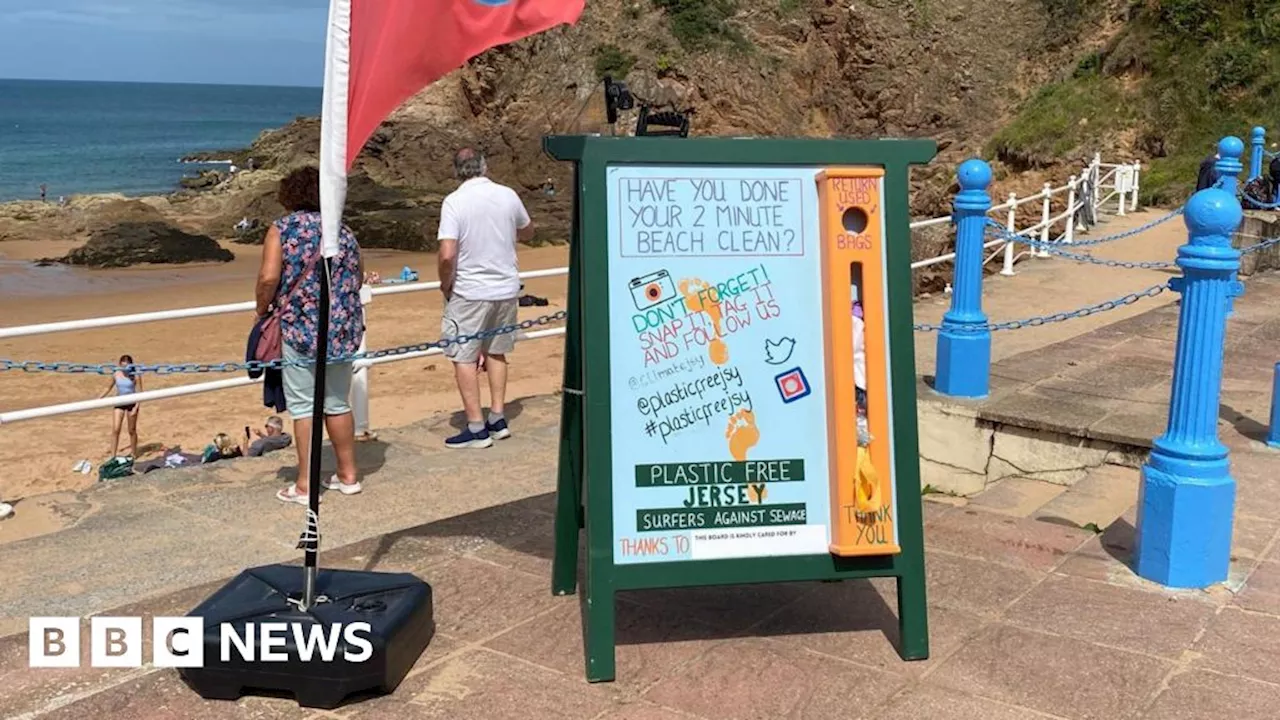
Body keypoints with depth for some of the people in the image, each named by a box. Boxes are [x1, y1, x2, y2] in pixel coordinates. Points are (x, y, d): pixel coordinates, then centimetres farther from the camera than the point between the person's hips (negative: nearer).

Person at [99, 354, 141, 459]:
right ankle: (112, 455, -1)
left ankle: (133, 453, 26)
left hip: (131, 403, -3)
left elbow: (139, 393, -12)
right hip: (119, 403, 3)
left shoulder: (135, 376, -14)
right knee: (115, 430, -6)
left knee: (132, 431, 9)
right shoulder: (116, 375, -4)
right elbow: (108, 388, 11)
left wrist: (135, 407, -20)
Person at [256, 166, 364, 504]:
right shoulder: (344, 232, 9)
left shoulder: (283, 229, -4)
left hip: (300, 328, -5)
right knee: (337, 403, 15)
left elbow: (269, 277, -14)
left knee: (303, 405, 2)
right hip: (343, 329, 5)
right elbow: (357, 279, 13)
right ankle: (348, 475, 23)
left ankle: (305, 485, 5)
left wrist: (262, 309, 1)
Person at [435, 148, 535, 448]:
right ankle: (498, 420, 22)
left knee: (464, 357, 5)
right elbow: (527, 232, 18)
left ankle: (476, 428, 6)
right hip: (506, 288, 5)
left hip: (469, 292, -5)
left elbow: (447, 254, -21)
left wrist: (445, 284, -4)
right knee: (496, 352, 18)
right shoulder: (508, 195, 0)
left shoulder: (454, 201, -13)